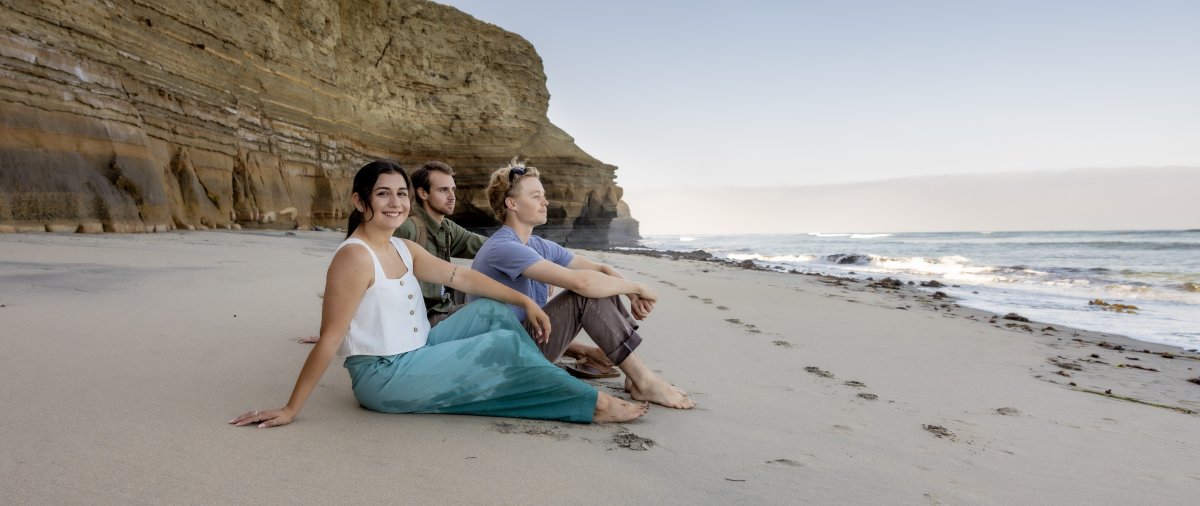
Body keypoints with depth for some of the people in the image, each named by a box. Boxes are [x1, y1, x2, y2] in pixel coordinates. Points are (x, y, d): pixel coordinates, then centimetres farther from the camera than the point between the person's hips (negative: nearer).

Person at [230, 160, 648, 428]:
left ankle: (546, 391, 2)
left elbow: (461, 277, 7)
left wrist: (526, 302, 2)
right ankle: (593, 404, -1)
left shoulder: (403, 249, 7)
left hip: (416, 357, 9)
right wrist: (290, 410, -19)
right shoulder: (355, 257, -20)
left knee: (493, 311, 1)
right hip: (384, 377, -9)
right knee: (506, 345, -11)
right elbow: (329, 341, -21)